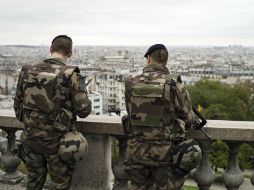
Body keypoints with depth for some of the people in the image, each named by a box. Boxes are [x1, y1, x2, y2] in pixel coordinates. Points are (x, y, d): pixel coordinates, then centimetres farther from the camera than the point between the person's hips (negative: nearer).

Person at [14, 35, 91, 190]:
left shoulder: (28, 72, -2)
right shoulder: (70, 75, -16)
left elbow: (18, 105, 5)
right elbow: (84, 110, -14)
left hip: (31, 138, 4)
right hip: (55, 142, -4)